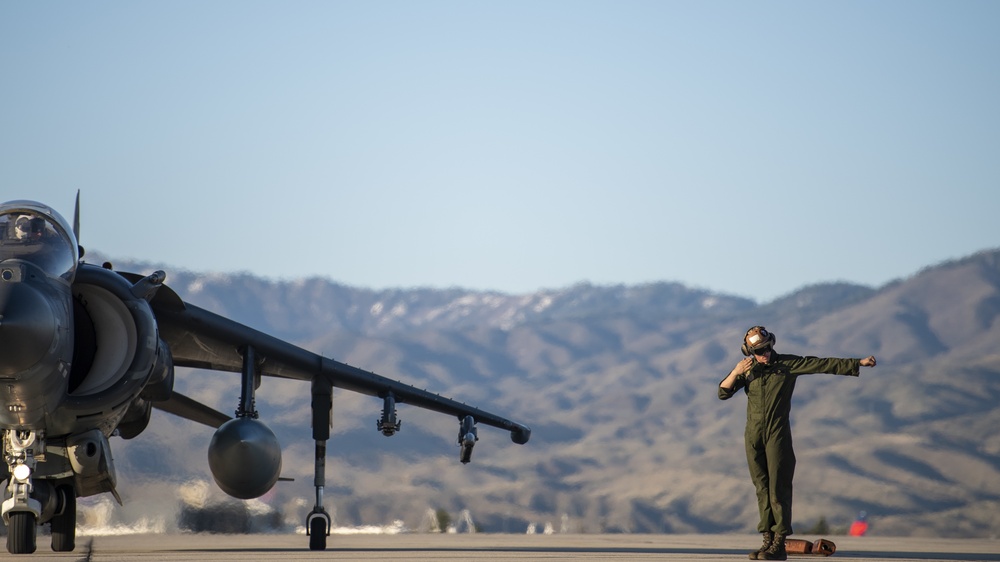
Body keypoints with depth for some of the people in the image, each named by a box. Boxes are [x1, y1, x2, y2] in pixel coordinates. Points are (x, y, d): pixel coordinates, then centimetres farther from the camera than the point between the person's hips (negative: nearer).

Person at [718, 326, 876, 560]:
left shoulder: (787, 364, -2)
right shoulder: (746, 369, 7)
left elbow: (824, 364, -6)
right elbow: (723, 393, 0)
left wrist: (858, 363, -11)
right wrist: (736, 372, -17)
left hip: (777, 435, -4)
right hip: (753, 436, 4)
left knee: (778, 488, -8)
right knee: (762, 488, 4)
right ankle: (768, 540, 7)